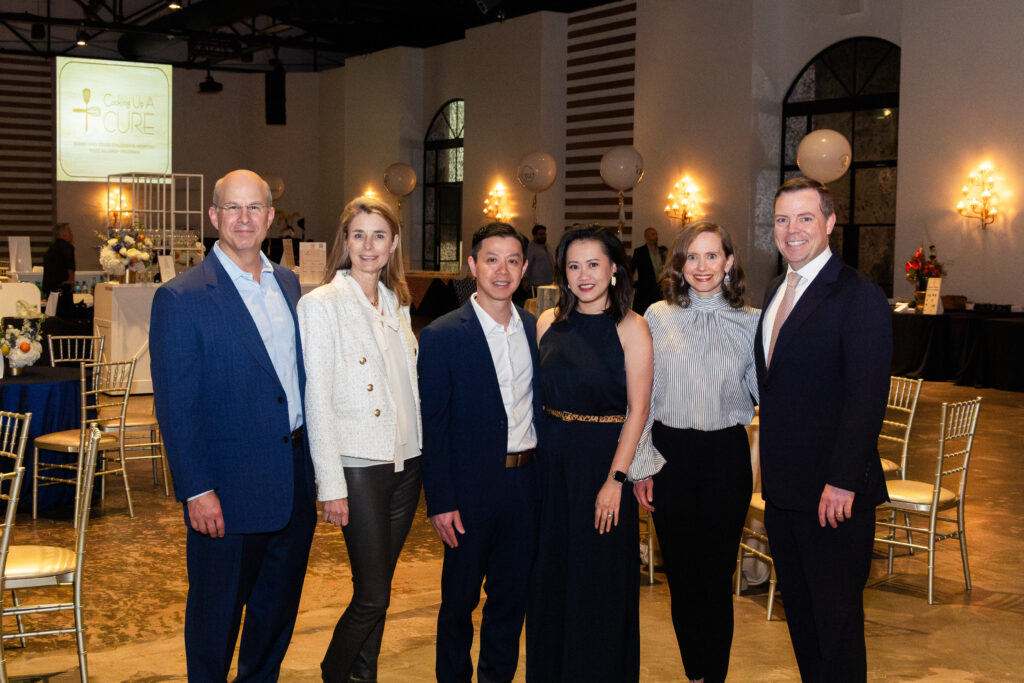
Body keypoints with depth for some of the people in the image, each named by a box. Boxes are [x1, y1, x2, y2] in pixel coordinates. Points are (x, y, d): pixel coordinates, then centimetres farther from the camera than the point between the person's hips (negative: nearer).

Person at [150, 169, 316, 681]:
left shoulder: (288, 283, 8)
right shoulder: (182, 298, -12)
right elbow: (174, 406, -13)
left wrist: (313, 456, 9)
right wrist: (197, 491, -16)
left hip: (295, 477, 6)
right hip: (229, 487, -6)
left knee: (280, 603, 19)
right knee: (218, 609, 10)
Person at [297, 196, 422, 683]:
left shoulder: (397, 304, 11)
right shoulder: (320, 304, -8)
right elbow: (317, 401, -11)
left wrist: (422, 450, 11)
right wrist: (330, 486, -14)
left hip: (405, 461, 6)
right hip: (359, 465, -6)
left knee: (378, 590, 13)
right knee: (372, 595, -3)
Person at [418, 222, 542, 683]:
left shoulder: (536, 330, 6)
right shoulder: (442, 336, -9)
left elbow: (540, 404, 12)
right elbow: (432, 426, -8)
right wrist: (440, 502, -12)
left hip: (526, 485, 4)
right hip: (471, 488, -4)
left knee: (512, 594, 15)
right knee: (460, 598, 10)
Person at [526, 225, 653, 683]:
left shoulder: (630, 327, -7)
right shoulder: (550, 323, 6)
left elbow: (638, 409, -10)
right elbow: (538, 396, 9)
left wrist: (616, 479, -16)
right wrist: (539, 454, -1)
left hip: (604, 457, -4)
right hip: (551, 457, 4)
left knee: (600, 580, 5)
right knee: (551, 577, 13)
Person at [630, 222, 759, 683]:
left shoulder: (750, 322, 1)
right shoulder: (658, 317, 1)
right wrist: (641, 466, 0)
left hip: (725, 455, -1)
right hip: (668, 454, 1)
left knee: (717, 575, 4)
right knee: (680, 572, 9)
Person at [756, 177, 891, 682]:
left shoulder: (859, 296, -13)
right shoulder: (776, 292, 13)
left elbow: (867, 399, -18)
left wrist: (843, 482, -22)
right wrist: (768, 468, 11)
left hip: (833, 493, -8)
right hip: (781, 489, 8)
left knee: (836, 616, 4)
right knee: (798, 609, 18)